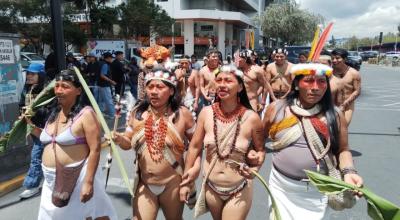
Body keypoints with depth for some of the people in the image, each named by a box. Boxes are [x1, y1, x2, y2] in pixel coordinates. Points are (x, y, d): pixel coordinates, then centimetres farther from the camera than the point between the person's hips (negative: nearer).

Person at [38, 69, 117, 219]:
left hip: (77, 177, -7)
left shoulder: (85, 114, -16)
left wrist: (88, 182, -22)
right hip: (52, 180, 8)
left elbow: (95, 150, -20)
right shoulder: (54, 113, 8)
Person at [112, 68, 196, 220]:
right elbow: (129, 143, 5)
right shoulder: (137, 113, -5)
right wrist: (120, 140, -16)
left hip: (172, 184, -1)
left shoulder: (182, 114, -12)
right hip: (144, 184, 1)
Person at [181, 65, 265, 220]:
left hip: (239, 190, -3)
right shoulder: (206, 113, -10)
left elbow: (260, 150, 1)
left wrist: (254, 169, -19)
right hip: (211, 188, 3)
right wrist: (185, 181, 5)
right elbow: (195, 146, 0)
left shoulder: (251, 118, -15)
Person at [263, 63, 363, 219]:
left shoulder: (334, 115, -5)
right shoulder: (277, 109, -6)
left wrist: (348, 171, -13)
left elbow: (342, 149, 3)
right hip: (281, 185, 0)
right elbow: (260, 137, 8)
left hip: (317, 190, 0)